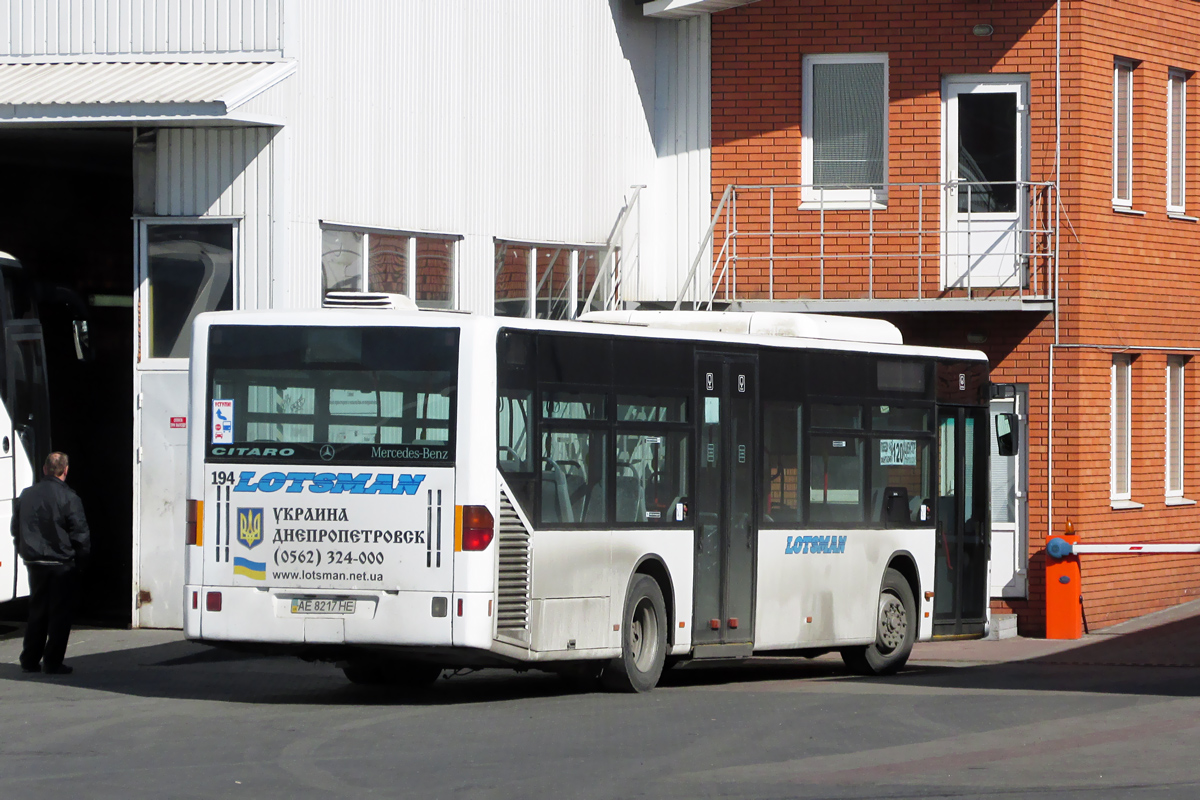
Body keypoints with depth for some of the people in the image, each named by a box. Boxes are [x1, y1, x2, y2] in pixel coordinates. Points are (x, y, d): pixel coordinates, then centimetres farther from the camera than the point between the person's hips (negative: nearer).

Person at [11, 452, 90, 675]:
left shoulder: (26, 495, 4)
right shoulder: (68, 498, -13)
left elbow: (16, 529, 11)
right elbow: (80, 534, -12)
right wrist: (80, 561, 2)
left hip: (34, 564, 5)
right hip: (62, 564, -5)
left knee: (37, 612, 16)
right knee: (60, 614, 2)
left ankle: (30, 660, 18)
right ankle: (52, 663, 1)